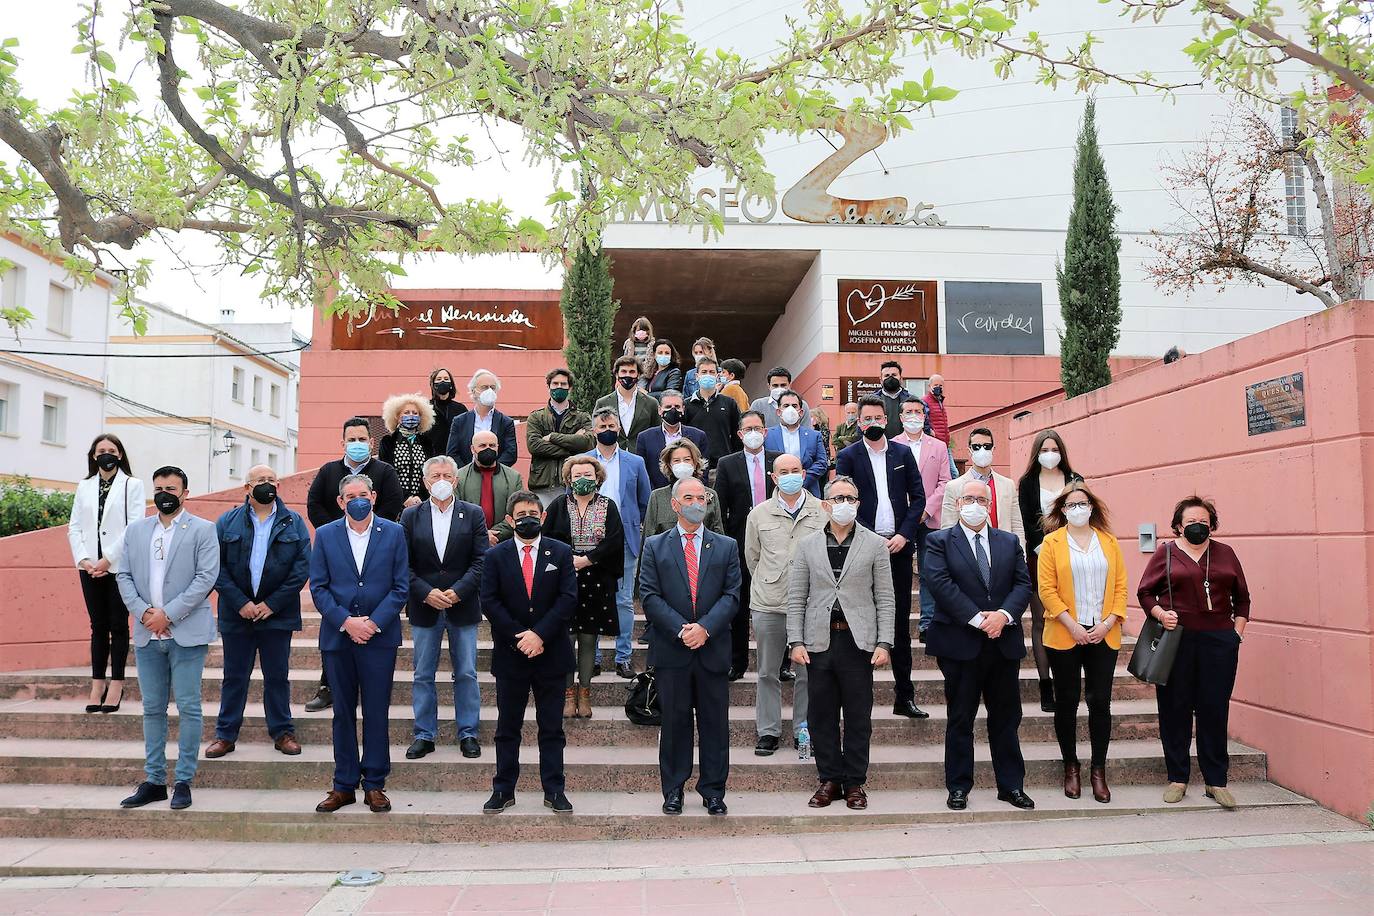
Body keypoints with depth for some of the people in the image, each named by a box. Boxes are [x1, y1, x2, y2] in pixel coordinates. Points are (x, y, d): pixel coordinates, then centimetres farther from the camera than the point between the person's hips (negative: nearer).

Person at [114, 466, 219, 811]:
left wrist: (168, 614, -14)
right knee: (152, 708, 11)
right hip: (147, 634, 5)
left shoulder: (202, 530, -2)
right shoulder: (135, 531, 12)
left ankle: (184, 781, 8)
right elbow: (123, 575, 8)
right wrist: (143, 612, -8)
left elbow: (206, 577, -10)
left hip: (187, 633, -4)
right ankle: (154, 781, 19)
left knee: (188, 708, 0)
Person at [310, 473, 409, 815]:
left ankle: (374, 784, 14)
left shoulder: (394, 533, 1)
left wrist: (373, 622, -11)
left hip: (380, 636, -1)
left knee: (377, 713, 3)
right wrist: (345, 621, -11)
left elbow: (401, 586, -1)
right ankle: (344, 785, 19)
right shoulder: (325, 535, 5)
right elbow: (318, 586, 1)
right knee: (343, 713, 9)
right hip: (337, 636, 1)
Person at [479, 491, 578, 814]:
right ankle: (503, 789, 19)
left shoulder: (561, 552, 2)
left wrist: (540, 634, -15)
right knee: (507, 727, 10)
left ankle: (554, 790, 15)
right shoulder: (496, 556, 3)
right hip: (510, 654, 0)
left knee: (552, 727, 7)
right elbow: (489, 601, -4)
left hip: (551, 652, 0)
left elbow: (568, 598, -6)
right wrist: (519, 637, -12)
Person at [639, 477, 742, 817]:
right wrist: (680, 629, -14)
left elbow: (732, 595, 1)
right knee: (674, 722, 7)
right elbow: (649, 596, -2)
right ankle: (673, 790, 20)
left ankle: (713, 792, 18)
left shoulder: (726, 546, 8)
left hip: (713, 649, 1)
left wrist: (705, 627, -13)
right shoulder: (655, 546, 5)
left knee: (715, 723, 6)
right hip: (670, 650, -1)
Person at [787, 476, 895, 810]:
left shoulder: (875, 545, 4)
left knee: (858, 717, 5)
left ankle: (855, 783, 19)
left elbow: (885, 599, 3)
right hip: (819, 641, 1)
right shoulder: (807, 545, 7)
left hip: (858, 641, -1)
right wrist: (796, 641, -3)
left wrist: (884, 643, -6)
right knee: (821, 716, 7)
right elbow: (796, 598, 6)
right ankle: (829, 780, 20)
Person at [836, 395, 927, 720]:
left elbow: (918, 497, 7)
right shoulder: (848, 456, 2)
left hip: (898, 546, 2)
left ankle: (904, 696, 15)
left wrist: (904, 534, -5)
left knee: (901, 623, 8)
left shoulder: (903, 453, 9)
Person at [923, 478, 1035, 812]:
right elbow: (940, 583, -13)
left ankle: (1011, 785, 22)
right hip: (960, 644, -3)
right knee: (960, 719, 6)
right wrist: (977, 619, -18)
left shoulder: (1009, 542, 12)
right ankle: (958, 786, 16)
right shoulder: (940, 541, 0)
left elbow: (1023, 584, 4)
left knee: (1006, 718, 11)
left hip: (1004, 643, 4)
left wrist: (1004, 614, -14)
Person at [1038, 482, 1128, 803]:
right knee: (1067, 702, 6)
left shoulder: (1109, 542, 10)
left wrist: (1108, 622, -7)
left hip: (1103, 635, 2)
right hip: (1065, 635, -2)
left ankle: (1098, 770, 14)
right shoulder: (1052, 542, 1)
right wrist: (1072, 625, -13)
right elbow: (1047, 589, -5)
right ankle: (1071, 767, 19)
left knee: (1100, 702, 2)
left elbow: (1120, 586, 6)